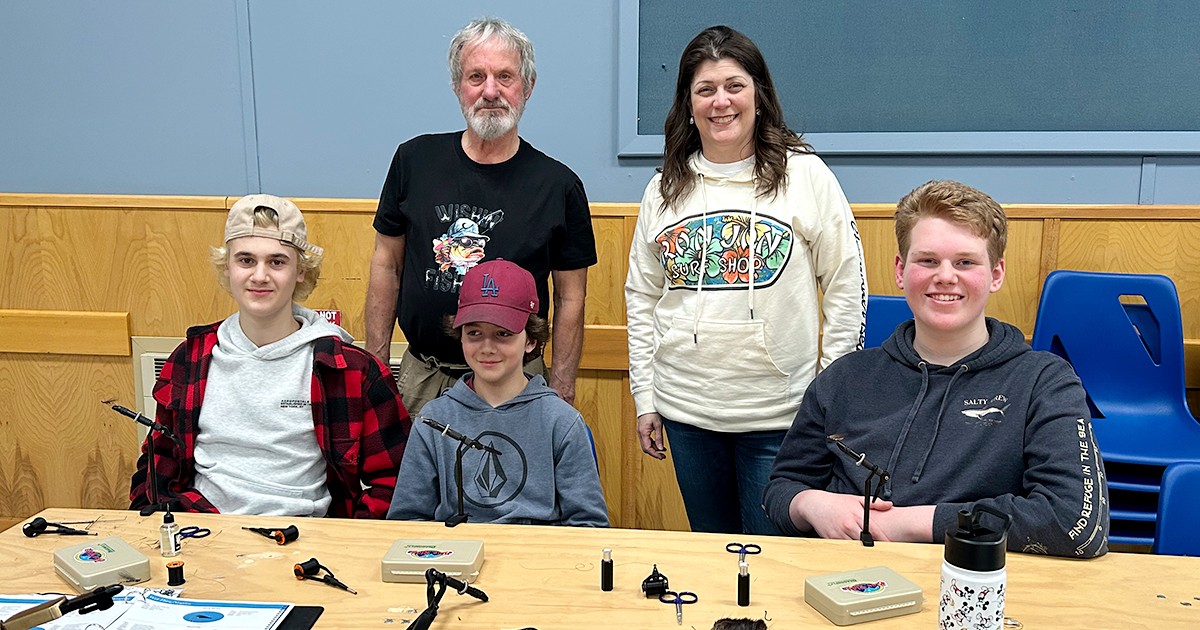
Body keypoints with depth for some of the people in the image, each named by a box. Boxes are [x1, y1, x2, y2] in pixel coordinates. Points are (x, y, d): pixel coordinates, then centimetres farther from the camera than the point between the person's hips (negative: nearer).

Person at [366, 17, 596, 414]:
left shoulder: (559, 185, -5)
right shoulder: (414, 160, 0)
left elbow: (570, 299, -2)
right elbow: (387, 265, 6)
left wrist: (561, 397, -4)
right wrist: (376, 366, 4)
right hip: (421, 377, 2)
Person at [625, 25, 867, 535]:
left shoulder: (805, 175, -3)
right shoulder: (664, 190, 5)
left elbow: (847, 290, 0)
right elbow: (641, 298, 10)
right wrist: (644, 398, 7)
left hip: (781, 415, -3)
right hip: (686, 412, 3)